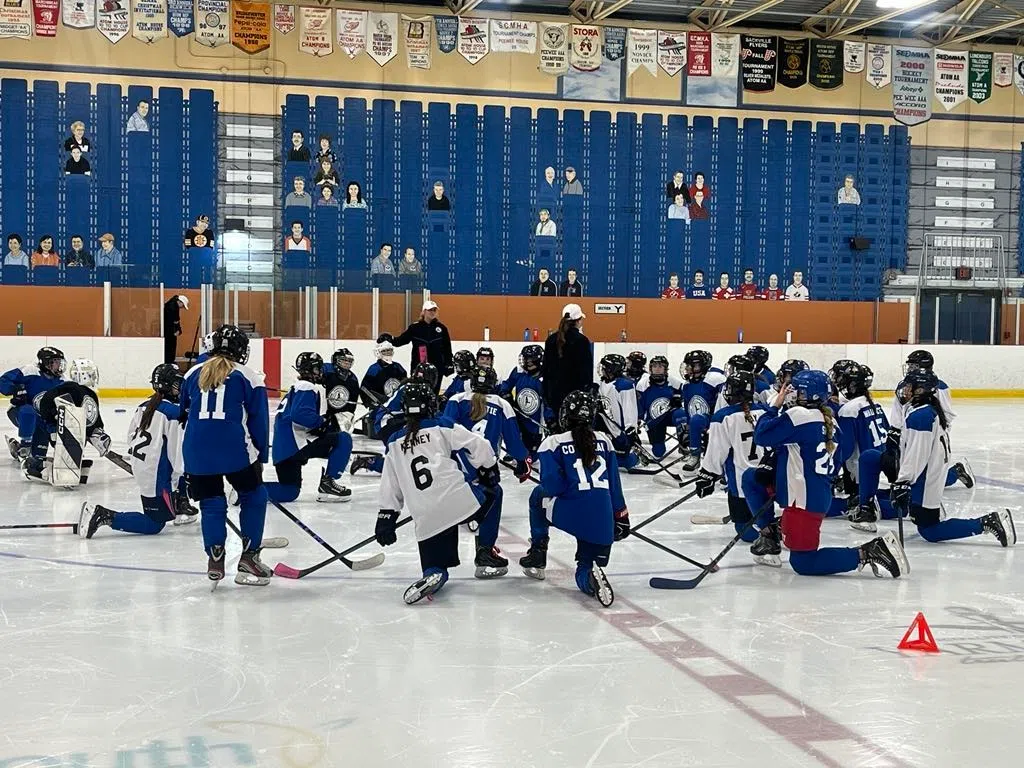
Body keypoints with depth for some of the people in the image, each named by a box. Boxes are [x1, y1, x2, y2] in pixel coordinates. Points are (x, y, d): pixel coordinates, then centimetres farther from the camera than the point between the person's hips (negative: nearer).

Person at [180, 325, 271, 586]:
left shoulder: (193, 373, 16)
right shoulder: (248, 377, 5)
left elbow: (183, 411, 26)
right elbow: (259, 420, 4)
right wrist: (261, 456, 11)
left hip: (196, 452, 3)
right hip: (234, 450, -3)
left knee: (212, 504, 15)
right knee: (254, 497, 14)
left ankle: (215, 562, 11)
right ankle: (249, 557, 10)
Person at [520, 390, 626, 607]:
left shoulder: (553, 443, 1)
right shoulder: (604, 440, 13)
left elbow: (553, 487, -7)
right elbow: (614, 484, 14)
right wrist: (621, 516, 22)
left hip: (570, 515, -3)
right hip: (602, 522, 3)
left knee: (539, 496, 31)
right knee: (584, 572, 18)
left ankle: (537, 556, 28)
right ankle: (591, 574, -20)